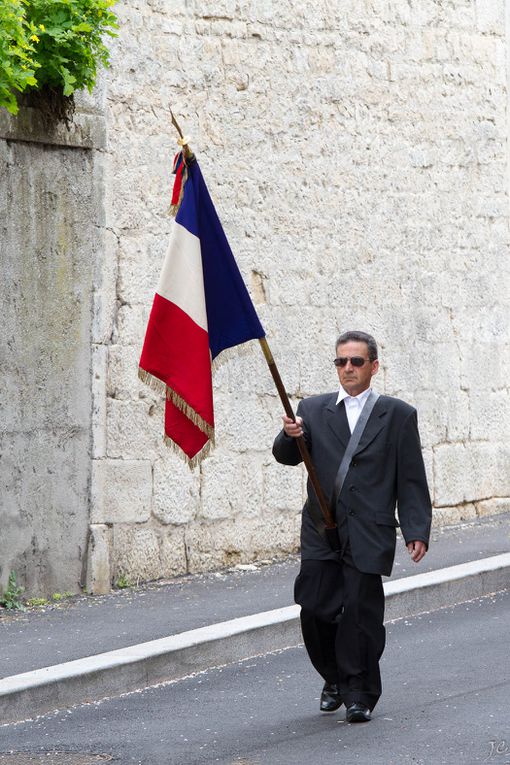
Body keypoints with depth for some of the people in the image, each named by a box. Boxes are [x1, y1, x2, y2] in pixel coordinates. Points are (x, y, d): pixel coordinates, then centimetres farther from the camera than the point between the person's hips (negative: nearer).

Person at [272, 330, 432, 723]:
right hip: (321, 532, 2)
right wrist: (290, 436, -20)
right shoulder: (313, 409, 12)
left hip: (369, 535, -2)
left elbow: (411, 481, 5)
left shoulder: (397, 415, 6)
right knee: (316, 610, -2)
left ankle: (359, 694, 9)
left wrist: (417, 531, -3)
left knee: (361, 613, -4)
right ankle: (335, 678, 22)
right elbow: (288, 456, 3)